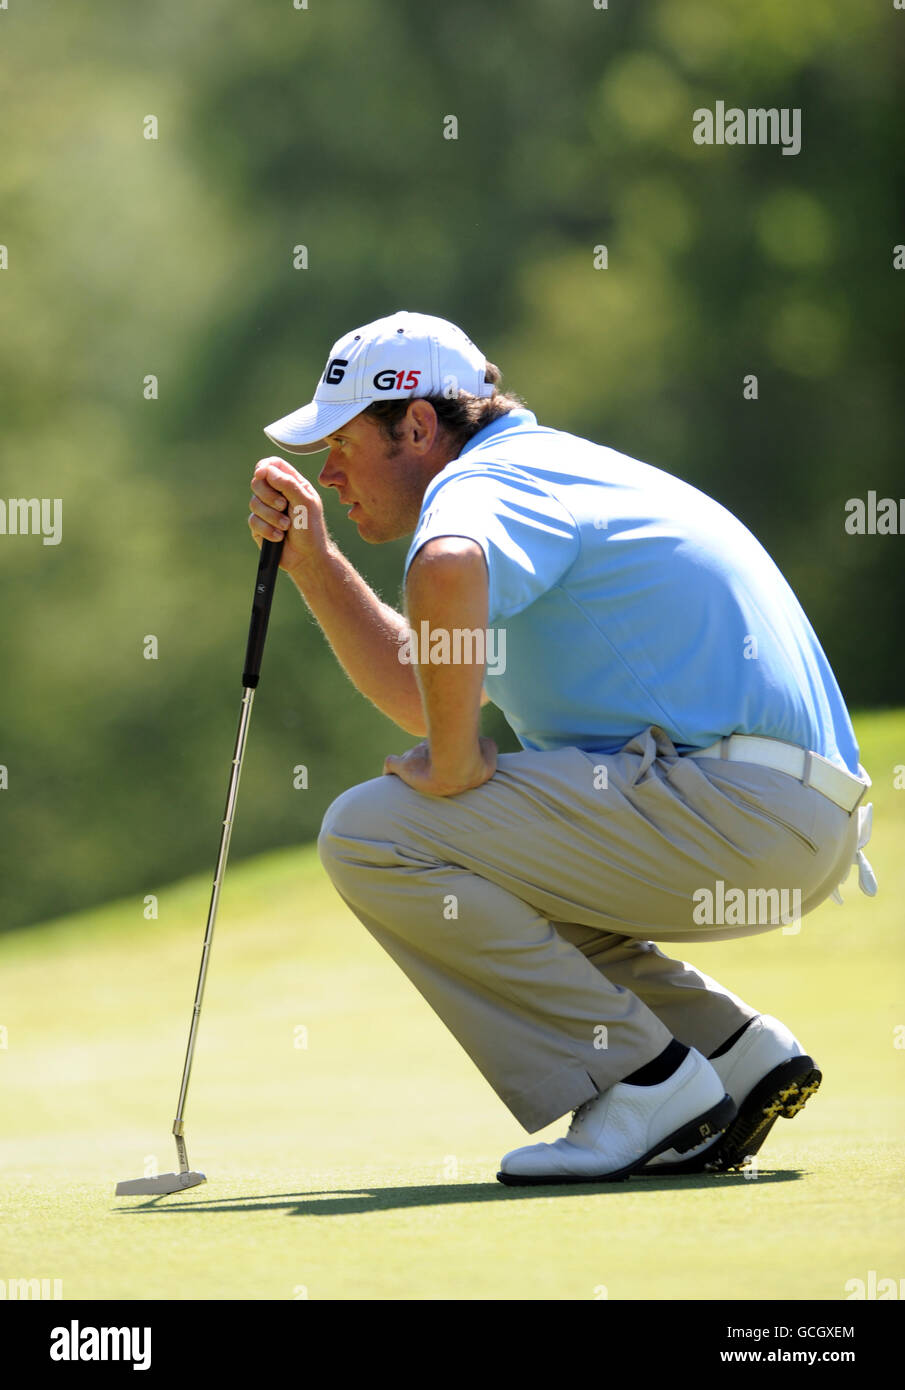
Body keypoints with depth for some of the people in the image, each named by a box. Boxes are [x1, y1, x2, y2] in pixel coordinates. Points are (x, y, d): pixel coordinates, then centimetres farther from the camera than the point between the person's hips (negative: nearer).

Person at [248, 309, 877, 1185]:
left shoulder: (484, 479, -7)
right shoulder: (543, 473, 25)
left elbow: (446, 570, -35)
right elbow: (425, 693, 32)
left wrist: (454, 765, -21)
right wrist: (311, 558, 24)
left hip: (732, 797, -10)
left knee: (372, 835, -12)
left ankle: (646, 1086, -10)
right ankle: (738, 1056, 16)